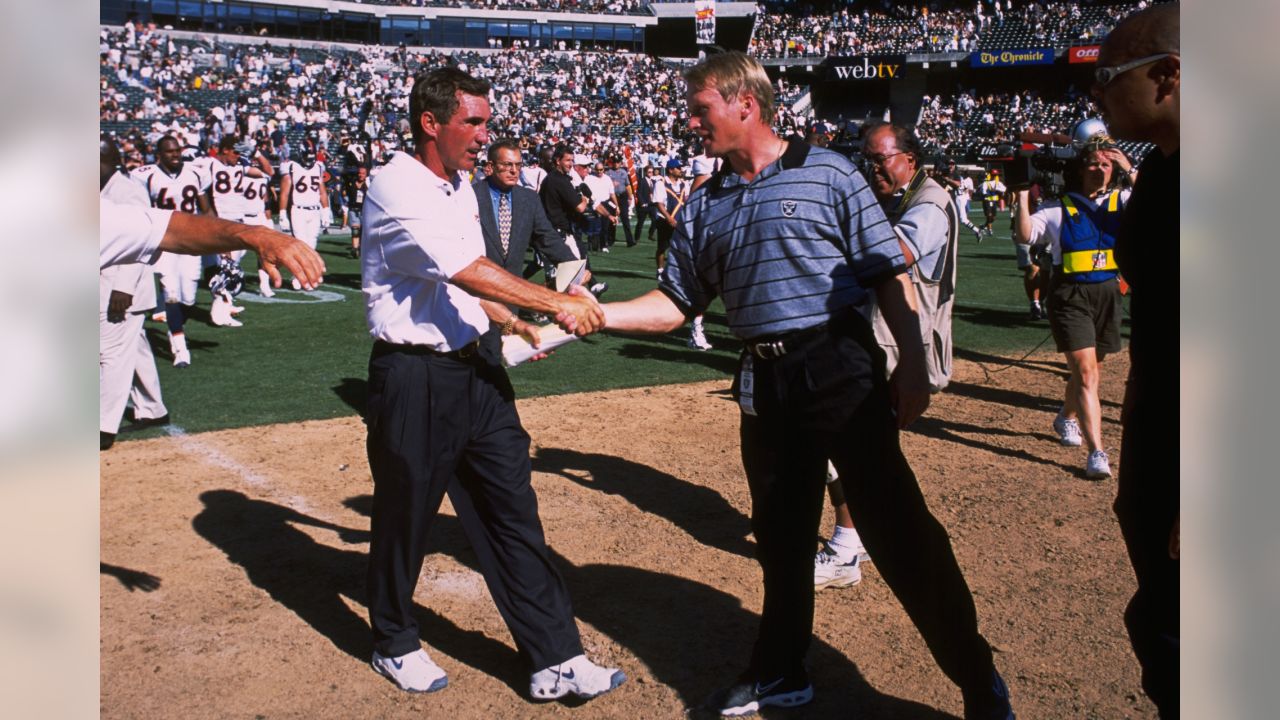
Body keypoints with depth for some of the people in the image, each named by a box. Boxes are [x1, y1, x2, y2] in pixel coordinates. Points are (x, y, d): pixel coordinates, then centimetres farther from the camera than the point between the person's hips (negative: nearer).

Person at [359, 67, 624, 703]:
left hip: (471, 369, 8)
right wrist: (557, 304, -26)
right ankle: (394, 644, 32)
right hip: (414, 378, -8)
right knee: (405, 515, 8)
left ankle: (555, 661, 12)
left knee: (512, 510, 6)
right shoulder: (397, 189, -14)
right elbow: (467, 270, -25)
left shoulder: (460, 187, 13)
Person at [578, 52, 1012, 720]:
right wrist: (596, 313, 1)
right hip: (764, 383, 5)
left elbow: (890, 273, -3)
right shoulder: (703, 206, 13)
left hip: (841, 370, -5)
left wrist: (912, 363, -11)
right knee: (779, 536, 15)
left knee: (897, 528, -5)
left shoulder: (826, 172, -1)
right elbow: (675, 302, 13)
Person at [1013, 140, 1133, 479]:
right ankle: (1096, 452, -11)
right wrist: (1022, 194, -15)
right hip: (1070, 295, -4)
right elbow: (1024, 236, -9)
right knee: (1086, 372, -11)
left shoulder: (1122, 201, 7)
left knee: (1090, 371, 18)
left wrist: (1130, 171, -15)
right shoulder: (1059, 207, -1)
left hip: (1108, 293, 4)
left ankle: (1067, 417, 47)